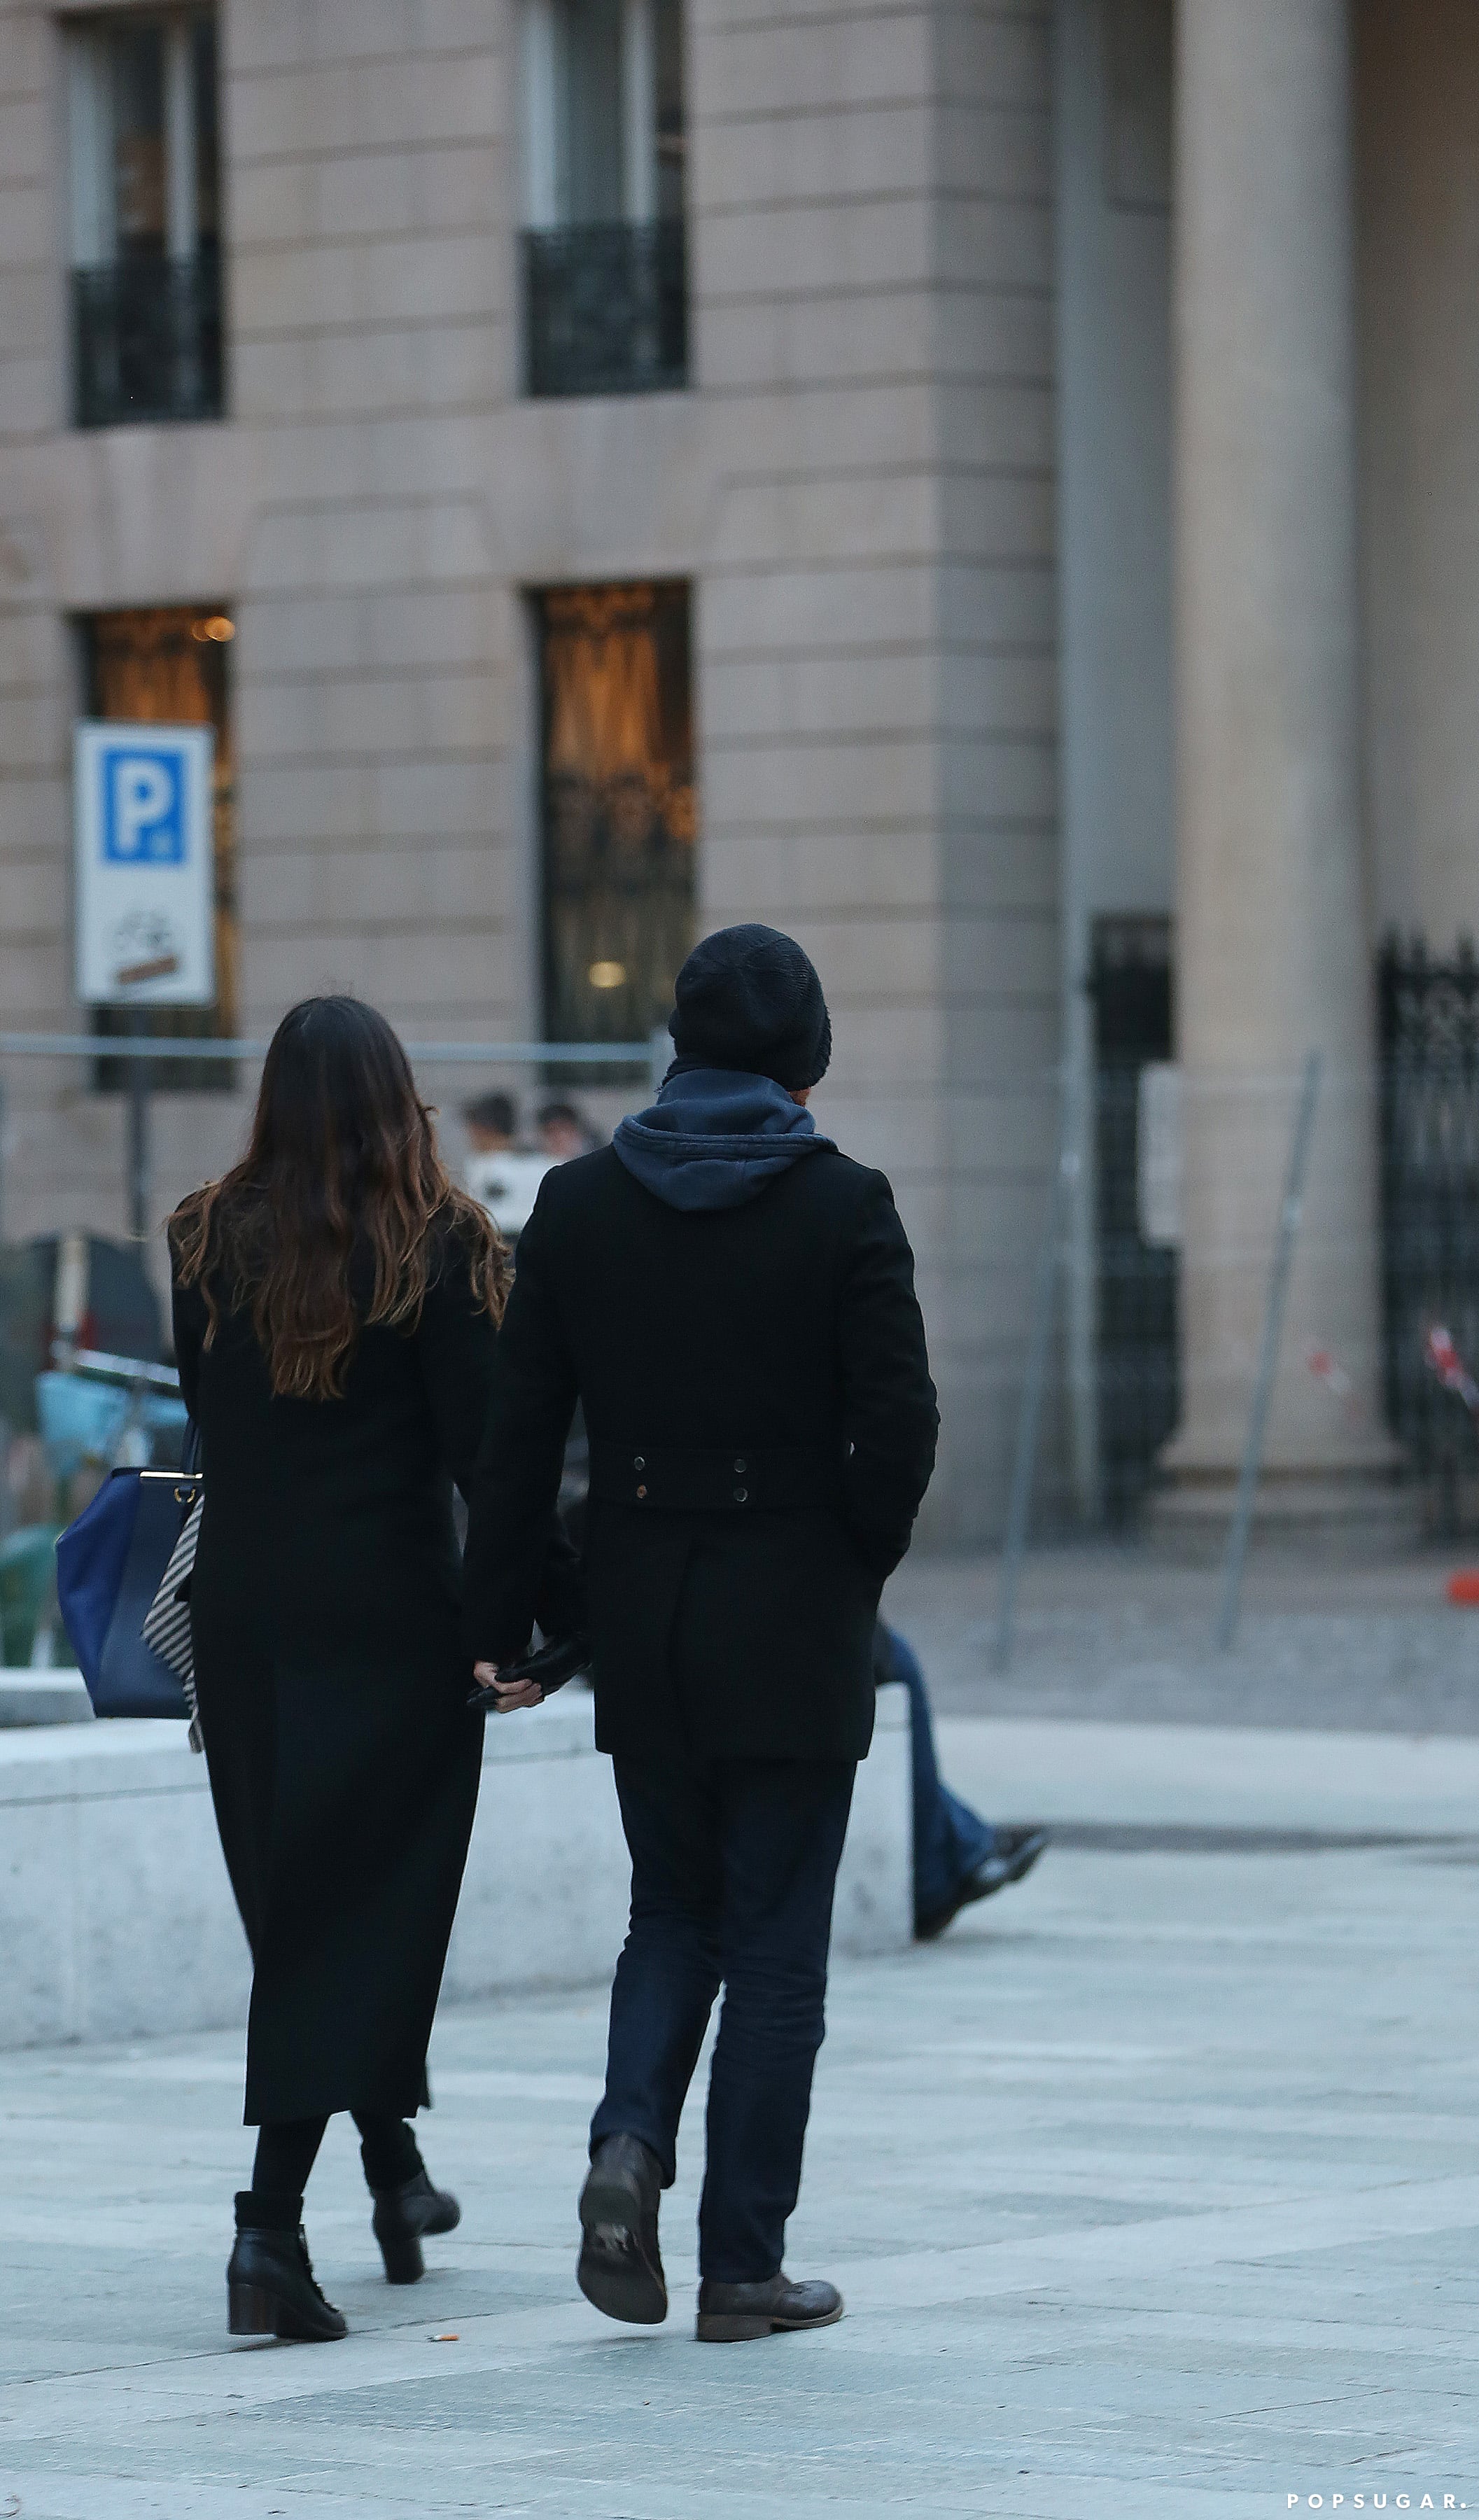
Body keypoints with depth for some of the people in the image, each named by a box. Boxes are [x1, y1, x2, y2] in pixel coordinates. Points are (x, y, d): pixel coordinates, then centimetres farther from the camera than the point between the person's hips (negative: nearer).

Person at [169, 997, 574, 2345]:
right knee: (361, 1913, -1)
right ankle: (273, 2224, -14)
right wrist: (542, 1613, -2)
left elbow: (205, 1413, 7)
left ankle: (396, 2174, 32)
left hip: (244, 1621, 4)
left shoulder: (210, 1242, 1)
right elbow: (484, 1449, -10)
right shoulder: (438, 1250, -10)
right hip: (391, 1616, -4)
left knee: (302, 1903, 17)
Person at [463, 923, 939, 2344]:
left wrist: (496, 1625, 5)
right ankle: (741, 2267, 6)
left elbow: (520, 1429, 1)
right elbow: (897, 1427, -13)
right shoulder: (842, 1208, -9)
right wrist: (854, 1570, 4)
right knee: (776, 1947, 5)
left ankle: (631, 2144, -6)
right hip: (791, 1634, -3)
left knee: (674, 1911, 19)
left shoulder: (578, 1206, 1)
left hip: (642, 1624, 3)